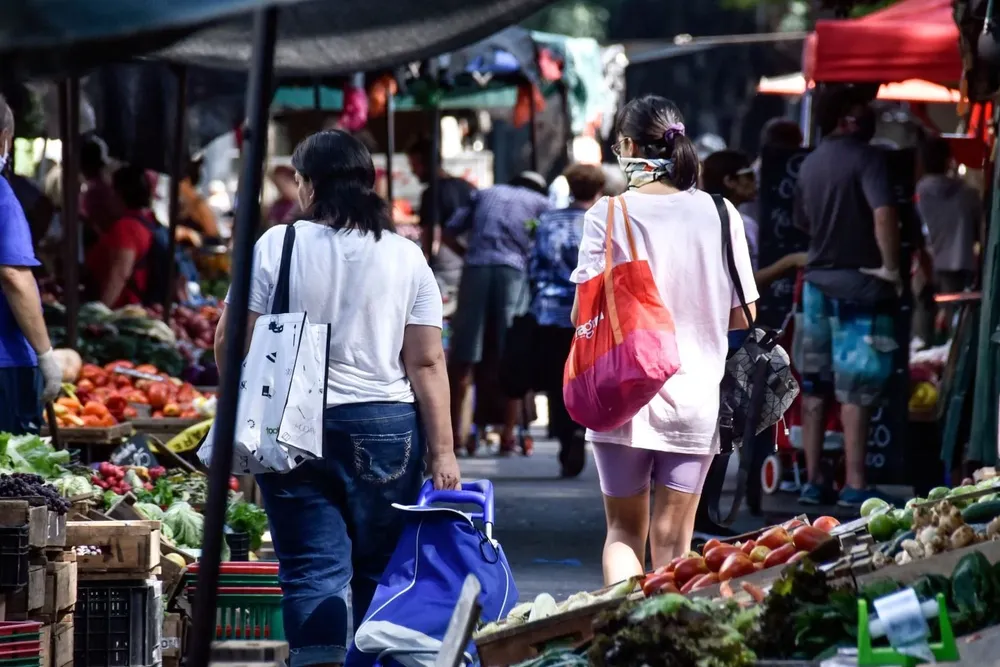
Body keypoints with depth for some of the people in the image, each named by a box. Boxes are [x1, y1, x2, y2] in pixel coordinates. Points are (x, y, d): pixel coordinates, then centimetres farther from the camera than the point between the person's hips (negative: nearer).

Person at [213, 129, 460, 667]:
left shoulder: (277, 246, -3)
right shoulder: (405, 257, 2)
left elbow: (230, 344, -2)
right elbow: (427, 364, -2)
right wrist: (442, 452, 0)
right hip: (385, 430, 1)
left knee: (313, 571, -3)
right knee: (379, 575, 12)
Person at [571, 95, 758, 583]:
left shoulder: (608, 214, -7)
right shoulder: (719, 214, -1)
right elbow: (742, 315, 2)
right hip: (695, 397, 1)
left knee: (624, 530, 11)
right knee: (672, 540, 7)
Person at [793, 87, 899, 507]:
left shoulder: (811, 164, 11)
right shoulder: (865, 157, -12)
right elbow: (883, 213, -25)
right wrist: (891, 267, -17)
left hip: (817, 282, 7)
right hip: (860, 283, -7)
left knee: (815, 388, 10)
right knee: (857, 386, -5)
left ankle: (814, 480, 13)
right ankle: (855, 485, -7)